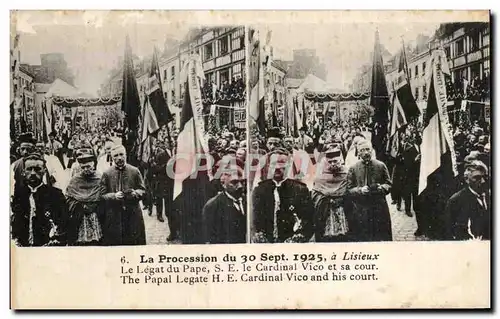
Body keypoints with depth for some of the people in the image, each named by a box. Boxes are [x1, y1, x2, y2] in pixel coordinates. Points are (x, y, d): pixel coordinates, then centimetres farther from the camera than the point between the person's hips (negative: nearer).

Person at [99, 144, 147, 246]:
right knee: (114, 241, 1)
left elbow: (143, 190, 6)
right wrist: (114, 196, -19)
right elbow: (102, 195, 0)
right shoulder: (106, 174, 2)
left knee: (135, 241, 4)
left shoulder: (135, 171, 5)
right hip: (114, 216, -1)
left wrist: (135, 193, -15)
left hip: (133, 214, 1)